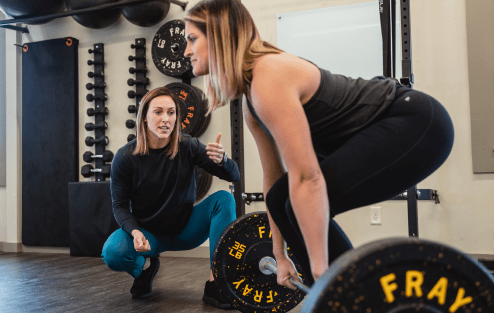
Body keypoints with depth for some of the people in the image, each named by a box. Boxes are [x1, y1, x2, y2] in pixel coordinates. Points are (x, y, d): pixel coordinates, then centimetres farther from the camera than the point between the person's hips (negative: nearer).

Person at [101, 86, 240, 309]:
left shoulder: (188, 147, -12)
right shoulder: (125, 157, -14)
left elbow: (234, 176, -13)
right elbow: (120, 205, -8)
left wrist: (222, 160, -37)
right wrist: (135, 232, -28)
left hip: (185, 229, 2)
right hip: (148, 233, -1)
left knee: (224, 199, -23)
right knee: (112, 254, -31)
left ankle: (214, 285, -23)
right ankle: (145, 265, 8)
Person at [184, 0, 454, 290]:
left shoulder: (269, 78, -25)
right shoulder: (251, 100, 4)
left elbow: (306, 179, -30)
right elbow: (273, 175, 10)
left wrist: (320, 273, -25)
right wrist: (280, 256, 15)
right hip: (376, 134, 9)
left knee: (305, 203, -22)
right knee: (280, 199, 5)